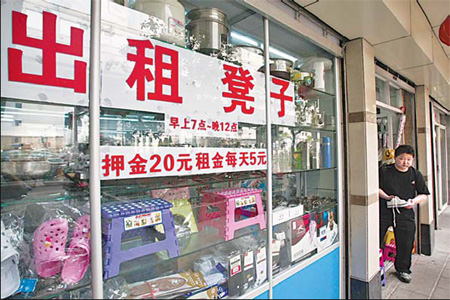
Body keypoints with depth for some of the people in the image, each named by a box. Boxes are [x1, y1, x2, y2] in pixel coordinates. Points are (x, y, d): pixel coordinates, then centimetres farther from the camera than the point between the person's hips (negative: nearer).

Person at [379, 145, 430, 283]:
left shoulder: (416, 175, 6)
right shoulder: (384, 170, -4)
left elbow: (424, 194, 10)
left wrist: (414, 201, -9)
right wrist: (386, 196, -17)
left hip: (405, 212, 3)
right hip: (384, 209, -2)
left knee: (405, 243, 8)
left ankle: (403, 269, 30)